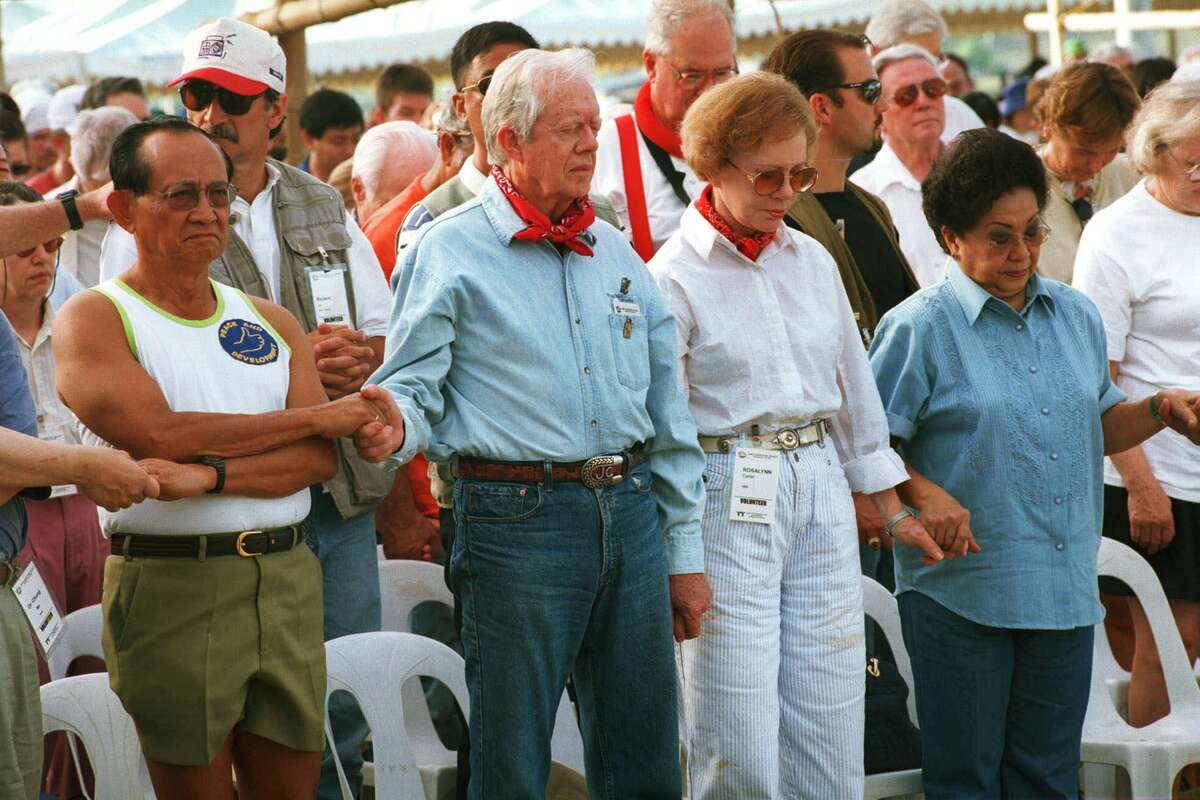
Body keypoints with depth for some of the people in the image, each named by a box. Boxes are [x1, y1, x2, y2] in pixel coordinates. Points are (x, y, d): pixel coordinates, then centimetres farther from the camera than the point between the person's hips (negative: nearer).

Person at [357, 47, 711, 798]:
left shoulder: (616, 253, 15)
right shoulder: (449, 251, -1)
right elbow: (413, 386, -4)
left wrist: (685, 553, 15)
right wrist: (393, 423, -29)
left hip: (631, 511, 5)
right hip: (517, 518, -5)